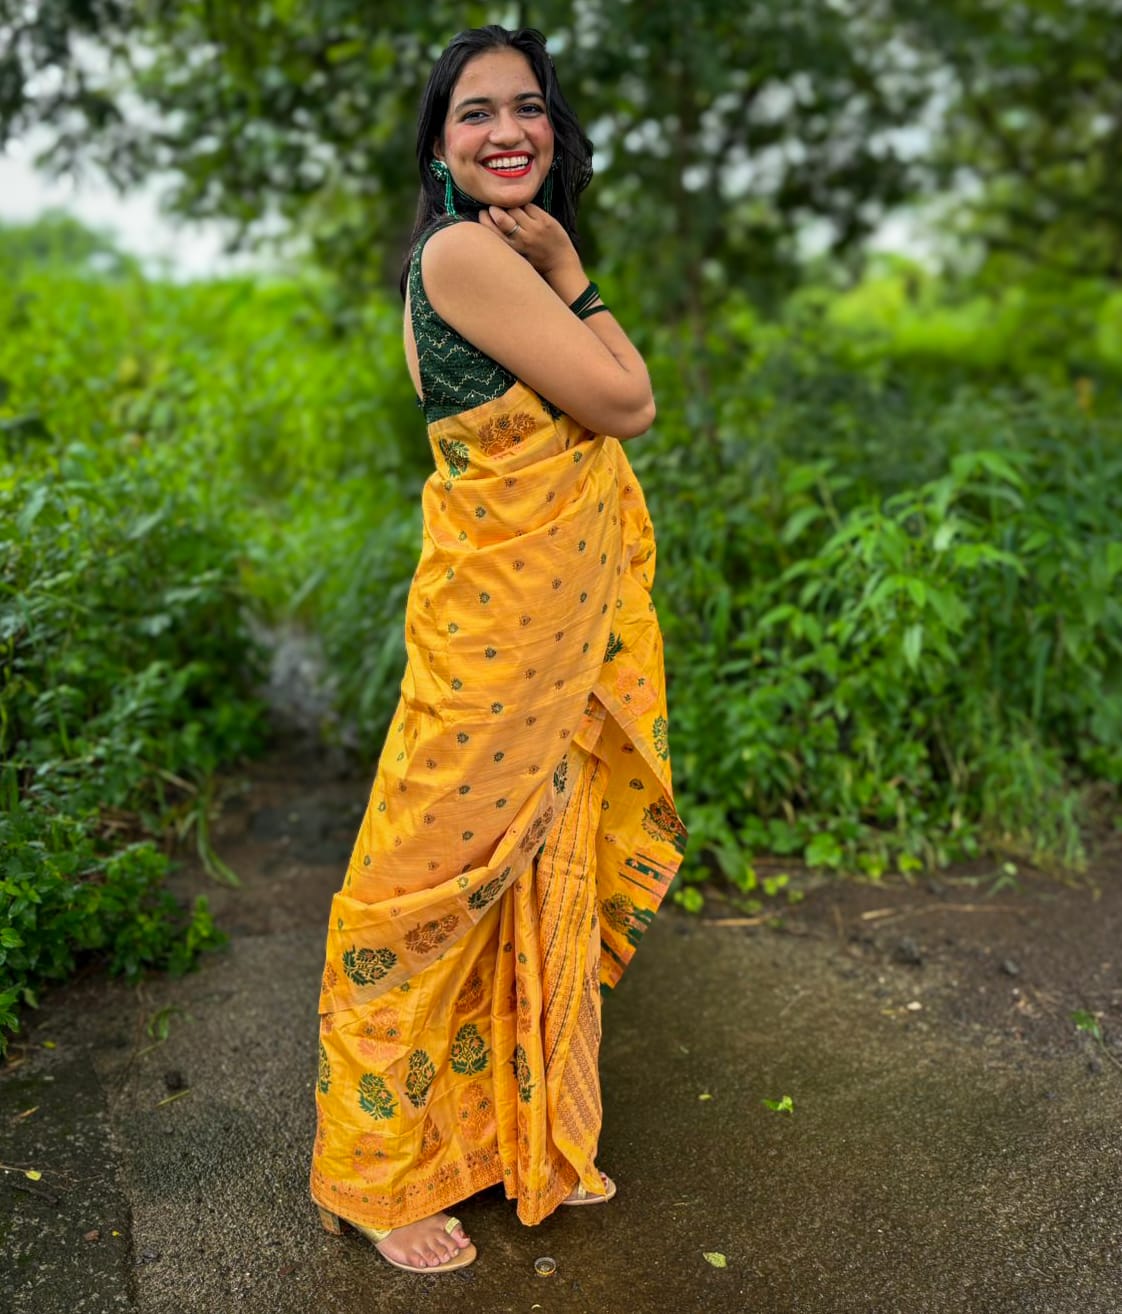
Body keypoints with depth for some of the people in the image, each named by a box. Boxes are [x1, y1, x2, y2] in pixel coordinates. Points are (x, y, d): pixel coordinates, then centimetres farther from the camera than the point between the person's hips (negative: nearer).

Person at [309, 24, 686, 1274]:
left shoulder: (504, 253, 16)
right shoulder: (464, 248, -14)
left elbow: (606, 404, 13)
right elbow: (626, 401, -14)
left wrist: (559, 276, 5)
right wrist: (568, 273, -6)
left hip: (563, 614, 10)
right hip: (498, 618, -10)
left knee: (541, 875, 17)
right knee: (439, 881, 3)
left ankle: (519, 1135, 38)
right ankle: (379, 1174, 24)